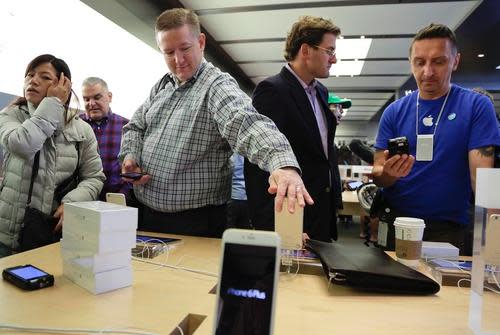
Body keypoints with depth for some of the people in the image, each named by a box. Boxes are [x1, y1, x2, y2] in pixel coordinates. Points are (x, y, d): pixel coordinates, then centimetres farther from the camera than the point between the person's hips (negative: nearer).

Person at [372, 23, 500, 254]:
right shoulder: (395, 112, -1)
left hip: (448, 227, -2)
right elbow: (377, 175, -2)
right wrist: (389, 173, -25)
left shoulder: (476, 106, -5)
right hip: (394, 222, 2)